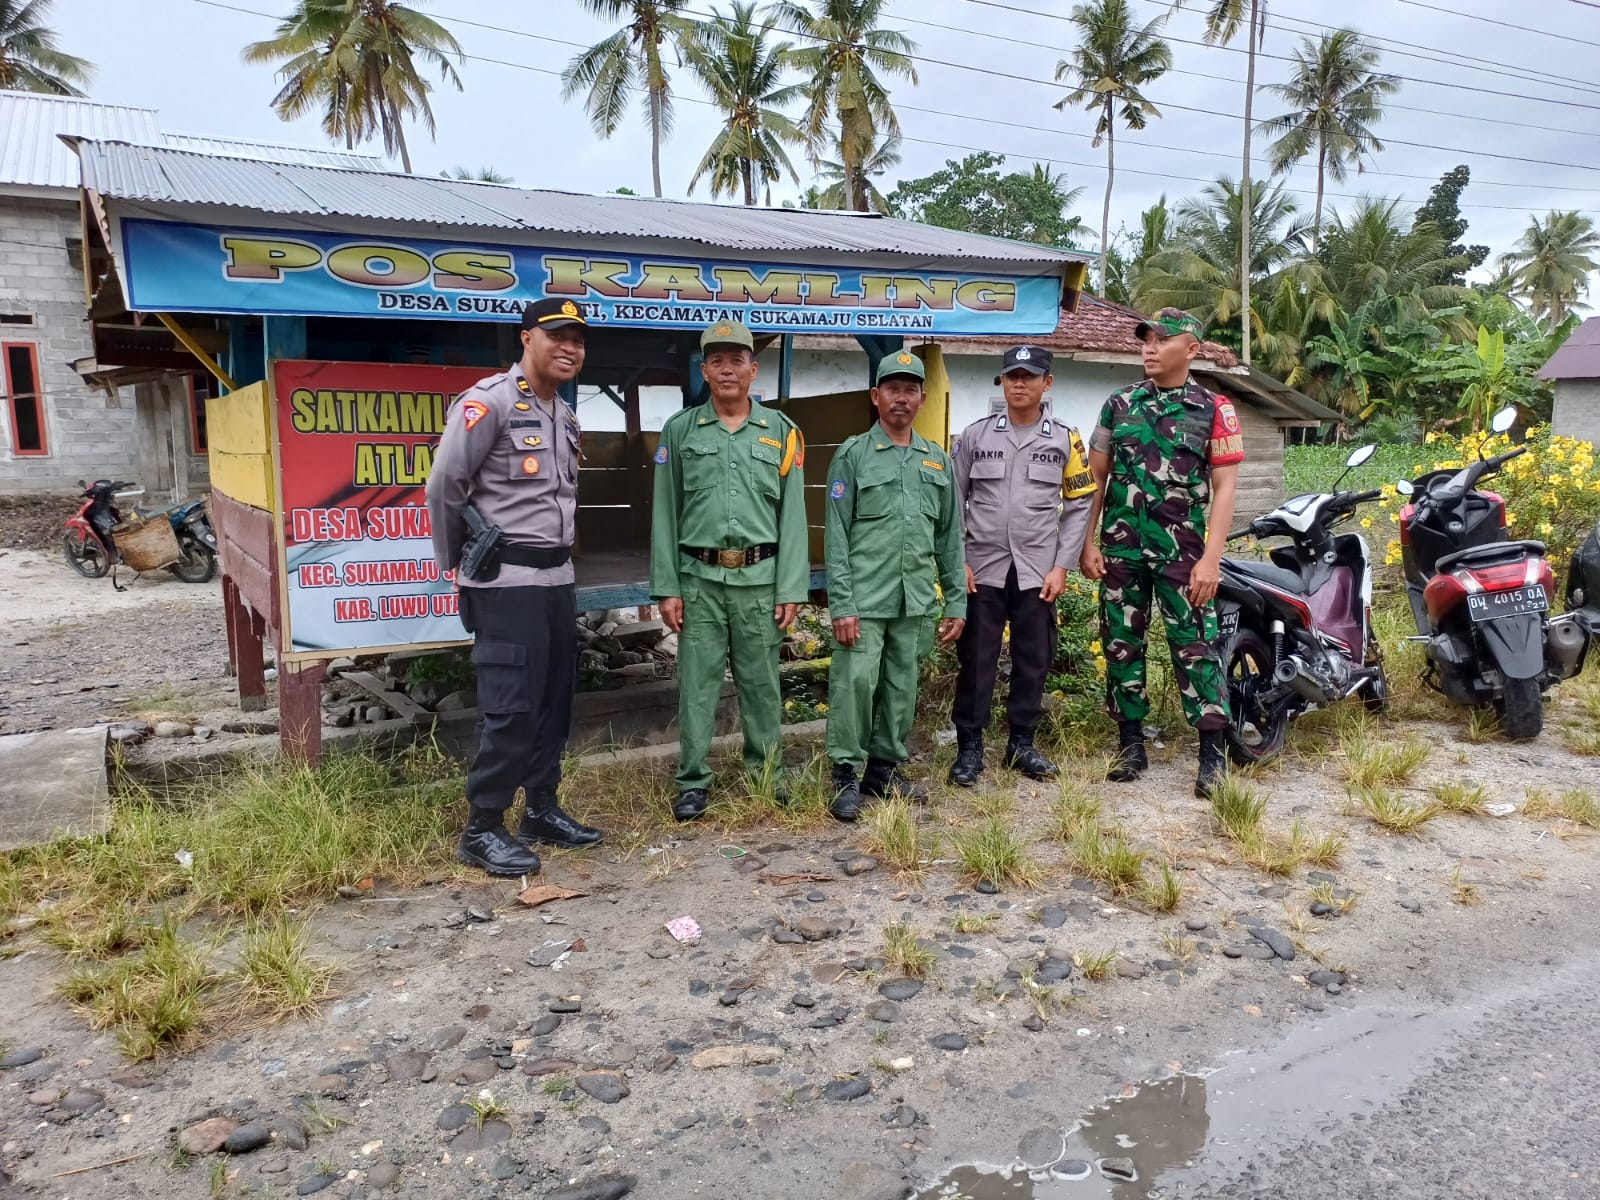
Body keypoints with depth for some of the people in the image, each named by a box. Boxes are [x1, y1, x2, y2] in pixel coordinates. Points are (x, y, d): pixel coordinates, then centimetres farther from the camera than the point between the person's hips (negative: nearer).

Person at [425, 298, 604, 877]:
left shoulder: (565, 417, 14)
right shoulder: (489, 401, -12)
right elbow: (443, 484, -11)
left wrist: (556, 554, 16)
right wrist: (458, 562, -1)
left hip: (557, 576, 8)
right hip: (506, 582, -8)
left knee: (555, 699, 13)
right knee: (511, 707, -6)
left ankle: (541, 810, 26)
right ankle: (482, 830, 7)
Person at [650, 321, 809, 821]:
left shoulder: (781, 431, 5)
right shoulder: (680, 430, 5)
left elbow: (793, 516, 2)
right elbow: (665, 515, 4)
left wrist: (791, 589, -3)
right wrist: (666, 587, -2)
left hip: (760, 579, 0)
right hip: (699, 578, 0)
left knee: (761, 682, 9)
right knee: (696, 684, 4)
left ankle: (767, 773, 23)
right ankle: (693, 782, 15)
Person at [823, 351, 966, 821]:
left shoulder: (937, 460, 12)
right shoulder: (853, 454, 0)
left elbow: (950, 536, 14)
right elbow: (836, 535, -5)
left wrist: (956, 601, 10)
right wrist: (841, 605, -11)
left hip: (915, 601, 4)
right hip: (865, 599, -4)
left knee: (901, 687, 11)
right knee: (854, 683, -6)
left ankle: (887, 766, 24)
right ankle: (846, 774, 7)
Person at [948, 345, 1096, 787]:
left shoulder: (1065, 439, 5)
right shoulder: (975, 434, 3)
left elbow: (1079, 505, 5)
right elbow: (953, 500, 5)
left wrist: (1062, 566, -3)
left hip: (1038, 571, 1)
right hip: (983, 568, -1)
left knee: (1034, 660, 8)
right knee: (976, 659, 2)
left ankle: (1022, 743, 22)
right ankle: (969, 747, 12)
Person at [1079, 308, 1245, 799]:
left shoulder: (1214, 410, 1)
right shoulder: (1118, 404, 9)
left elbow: (1224, 487, -3)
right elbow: (1095, 478, 11)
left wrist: (1211, 559, -11)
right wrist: (1086, 543, 3)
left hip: (1182, 551, -3)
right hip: (1121, 550, 3)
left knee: (1195, 646, -4)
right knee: (1122, 645, 7)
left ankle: (1213, 752, 3)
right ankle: (1131, 743, 18)